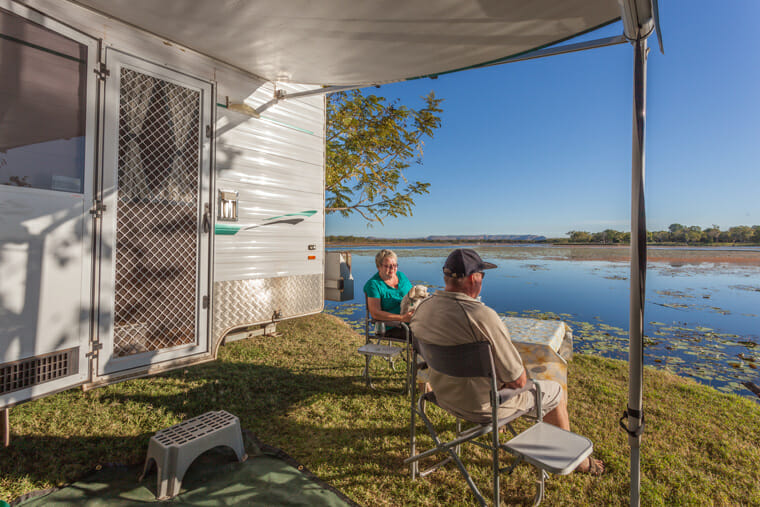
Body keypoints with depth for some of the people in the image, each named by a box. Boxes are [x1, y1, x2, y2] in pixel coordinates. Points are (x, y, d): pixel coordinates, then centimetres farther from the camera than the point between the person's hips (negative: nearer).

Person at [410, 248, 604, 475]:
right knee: (555, 392, 16)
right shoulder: (483, 316, -33)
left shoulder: (422, 308, -11)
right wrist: (521, 376, 1)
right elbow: (518, 379, -23)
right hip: (482, 405, -6)